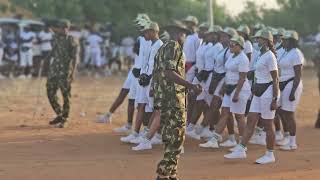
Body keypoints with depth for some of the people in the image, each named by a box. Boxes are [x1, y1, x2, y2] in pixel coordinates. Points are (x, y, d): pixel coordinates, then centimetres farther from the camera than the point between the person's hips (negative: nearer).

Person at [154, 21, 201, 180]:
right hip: (173, 99, -10)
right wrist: (191, 86, -24)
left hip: (164, 98, 10)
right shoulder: (173, 46, -10)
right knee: (176, 138, -8)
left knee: (170, 138, 13)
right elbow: (170, 73, -22)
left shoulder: (164, 48, 19)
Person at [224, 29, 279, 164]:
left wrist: (275, 99, -19)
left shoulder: (270, 56, -15)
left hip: (268, 91, -9)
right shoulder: (262, 55, 13)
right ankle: (241, 150, 11)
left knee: (268, 125, -1)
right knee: (250, 121, 8)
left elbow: (275, 79, -17)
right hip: (259, 92, 9)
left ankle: (270, 155, 9)